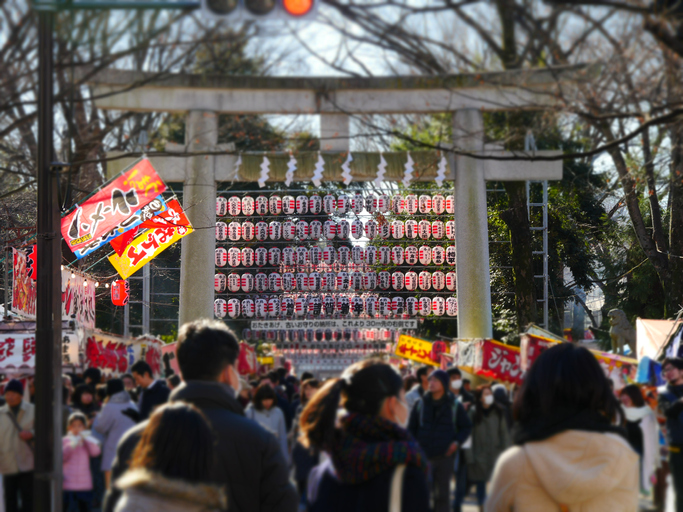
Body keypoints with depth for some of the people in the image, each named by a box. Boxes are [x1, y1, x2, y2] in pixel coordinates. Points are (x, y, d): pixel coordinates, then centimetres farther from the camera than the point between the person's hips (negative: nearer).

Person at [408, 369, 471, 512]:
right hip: (424, 456, 0)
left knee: (442, 493, 6)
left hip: (445, 456, 0)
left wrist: (457, 442, -4)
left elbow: (467, 427, 12)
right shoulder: (420, 404, 5)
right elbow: (412, 428, 10)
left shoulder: (455, 406, 3)